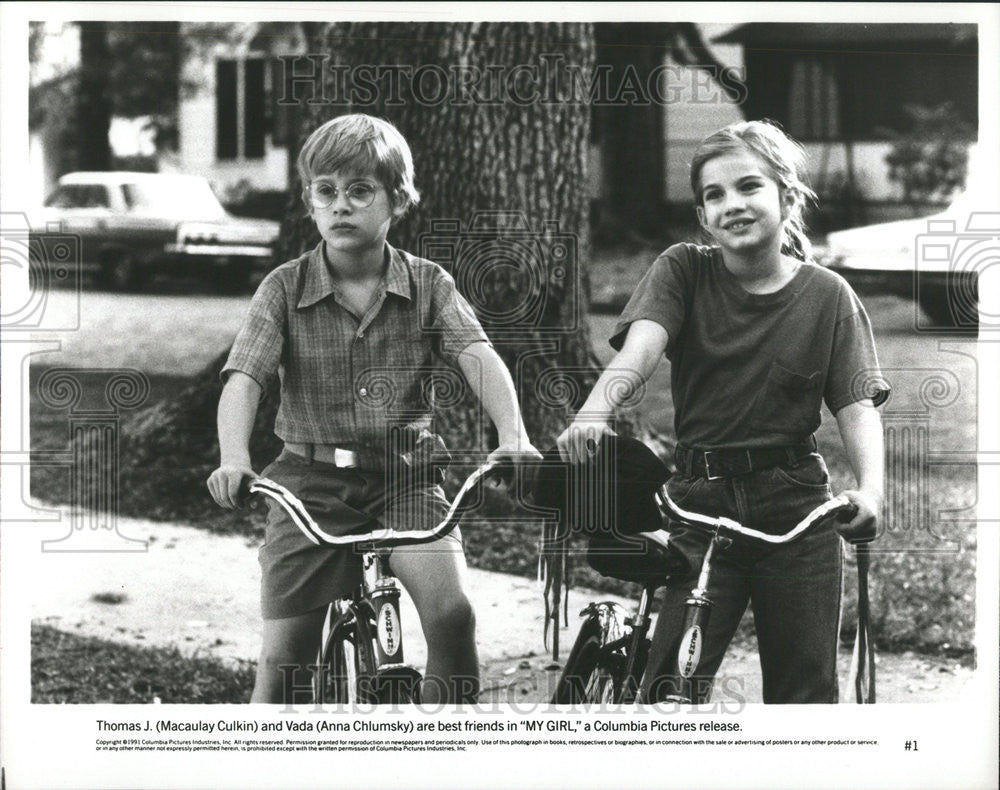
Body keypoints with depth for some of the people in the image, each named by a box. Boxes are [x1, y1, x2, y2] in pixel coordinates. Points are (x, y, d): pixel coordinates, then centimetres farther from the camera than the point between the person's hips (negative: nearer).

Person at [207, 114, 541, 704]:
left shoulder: (428, 285, 0)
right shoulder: (285, 289, -1)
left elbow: (480, 358, -14)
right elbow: (244, 377, -13)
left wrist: (513, 435, -34)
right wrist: (234, 459, -32)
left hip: (406, 477, 0)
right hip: (312, 481, 0)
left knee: (451, 610, -23)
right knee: (283, 660, -6)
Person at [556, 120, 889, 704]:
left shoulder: (828, 295, 1)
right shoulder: (683, 271, 0)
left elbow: (857, 405, -6)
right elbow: (641, 344, -17)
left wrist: (870, 487, -26)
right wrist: (596, 409, -38)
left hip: (797, 514, 0)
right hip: (700, 500, 0)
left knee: (805, 688, 4)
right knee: (672, 687, -9)